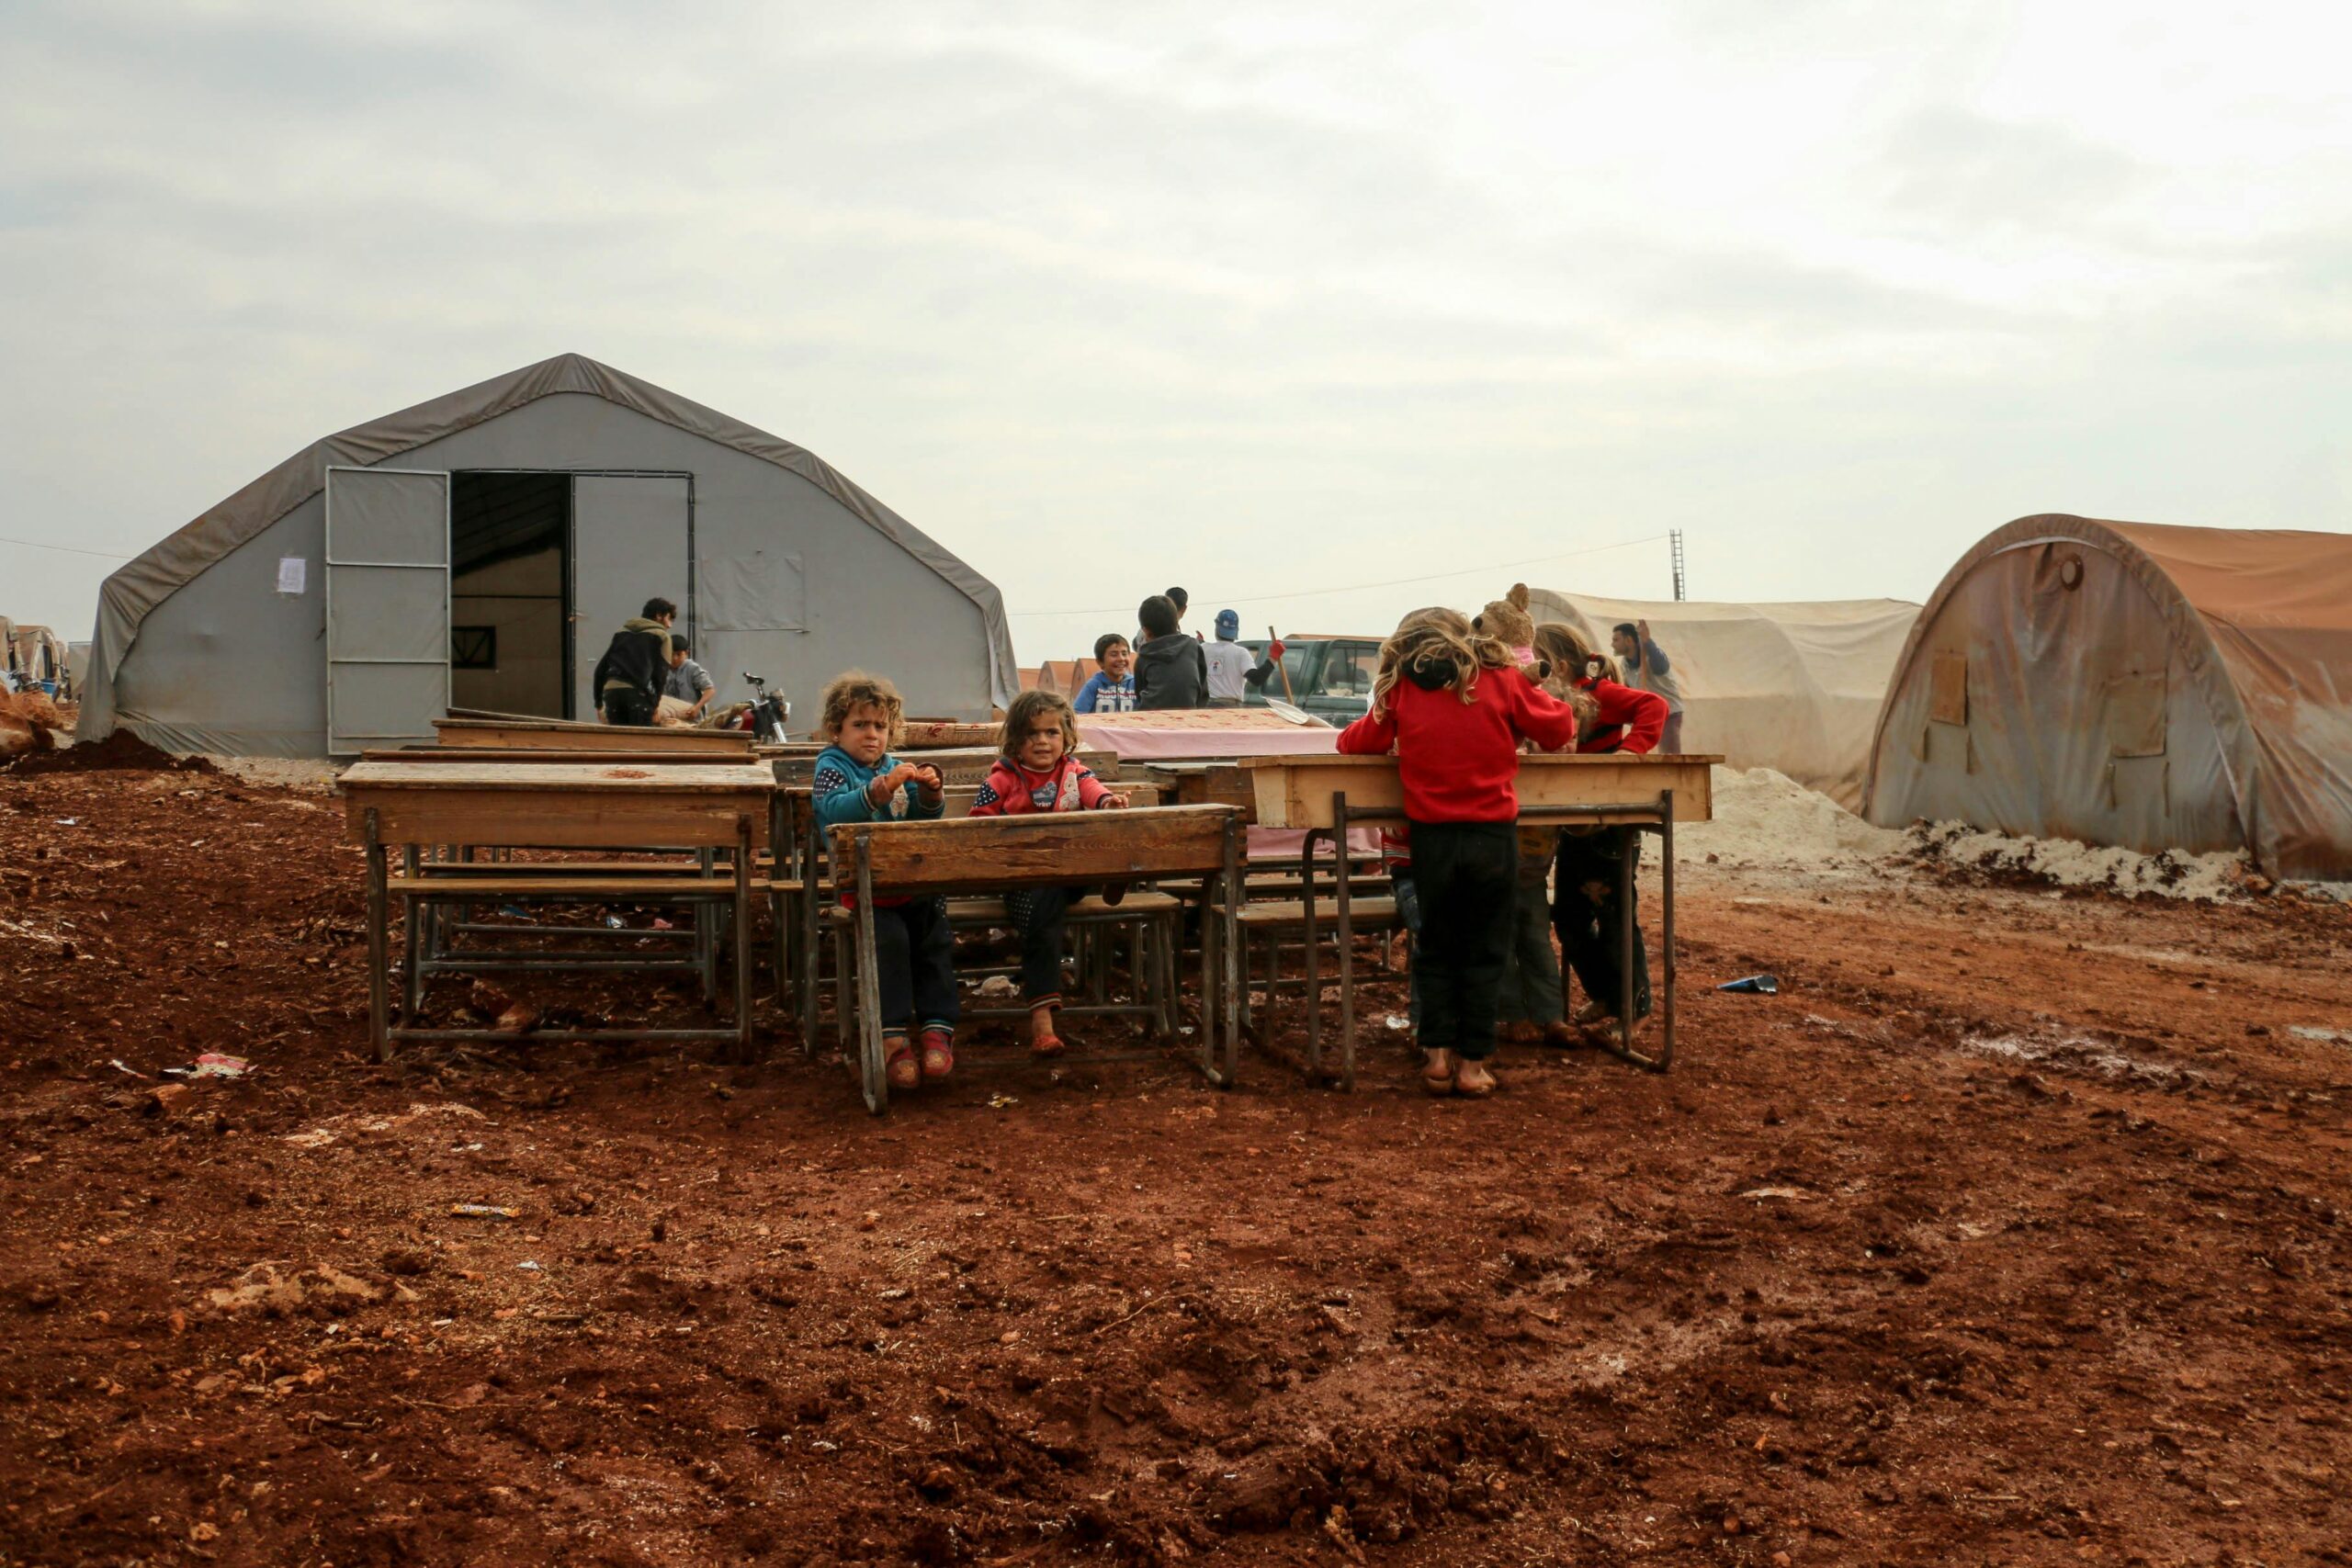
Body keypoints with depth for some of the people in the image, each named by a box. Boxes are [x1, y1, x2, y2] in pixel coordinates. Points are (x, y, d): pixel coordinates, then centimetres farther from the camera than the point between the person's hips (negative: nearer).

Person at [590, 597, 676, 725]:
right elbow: (661, 672, 2)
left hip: (611, 690, 5)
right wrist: (655, 703, 10)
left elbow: (601, 668, 21)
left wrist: (599, 703, 23)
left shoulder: (621, 633, 26)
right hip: (638, 692, -5)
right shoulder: (661, 635, 11)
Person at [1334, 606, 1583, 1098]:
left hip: (1432, 838, 1)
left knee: (1437, 948, 15)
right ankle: (1472, 1062, 8)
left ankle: (1437, 1054, 9)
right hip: (1493, 837, -1)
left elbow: (1357, 742, 9)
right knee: (1484, 951, 8)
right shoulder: (1500, 679, -1)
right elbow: (1559, 727, 6)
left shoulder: (1400, 691, 1)